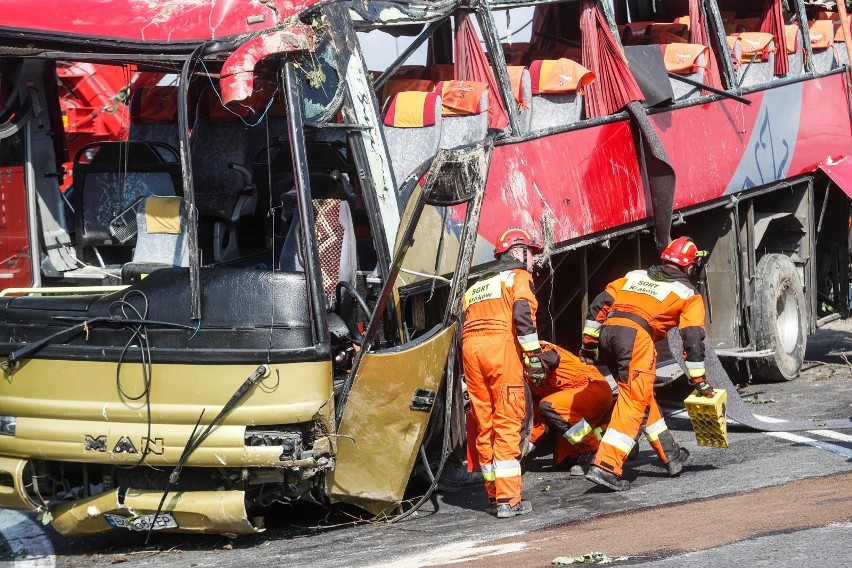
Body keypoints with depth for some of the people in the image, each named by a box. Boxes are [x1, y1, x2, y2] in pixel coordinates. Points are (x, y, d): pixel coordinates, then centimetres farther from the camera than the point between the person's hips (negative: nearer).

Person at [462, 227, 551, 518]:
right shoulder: (518, 277, 10)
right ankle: (508, 499, -11)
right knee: (507, 424, -7)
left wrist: (468, 381, 24)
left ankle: (494, 495, 15)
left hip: (470, 348, 6)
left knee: (484, 425, 11)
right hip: (501, 346, -6)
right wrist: (533, 355, -10)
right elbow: (522, 315, -10)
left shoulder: (478, 285, 30)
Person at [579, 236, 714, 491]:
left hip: (607, 331, 6)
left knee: (642, 396, 20)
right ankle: (605, 467, -20)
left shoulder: (635, 276, 29)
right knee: (634, 403, -7)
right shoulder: (689, 295, 16)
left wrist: (589, 342, 22)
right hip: (636, 336, -6)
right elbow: (693, 339, 8)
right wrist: (699, 381, 11)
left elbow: (599, 304, 21)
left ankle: (670, 455, 30)